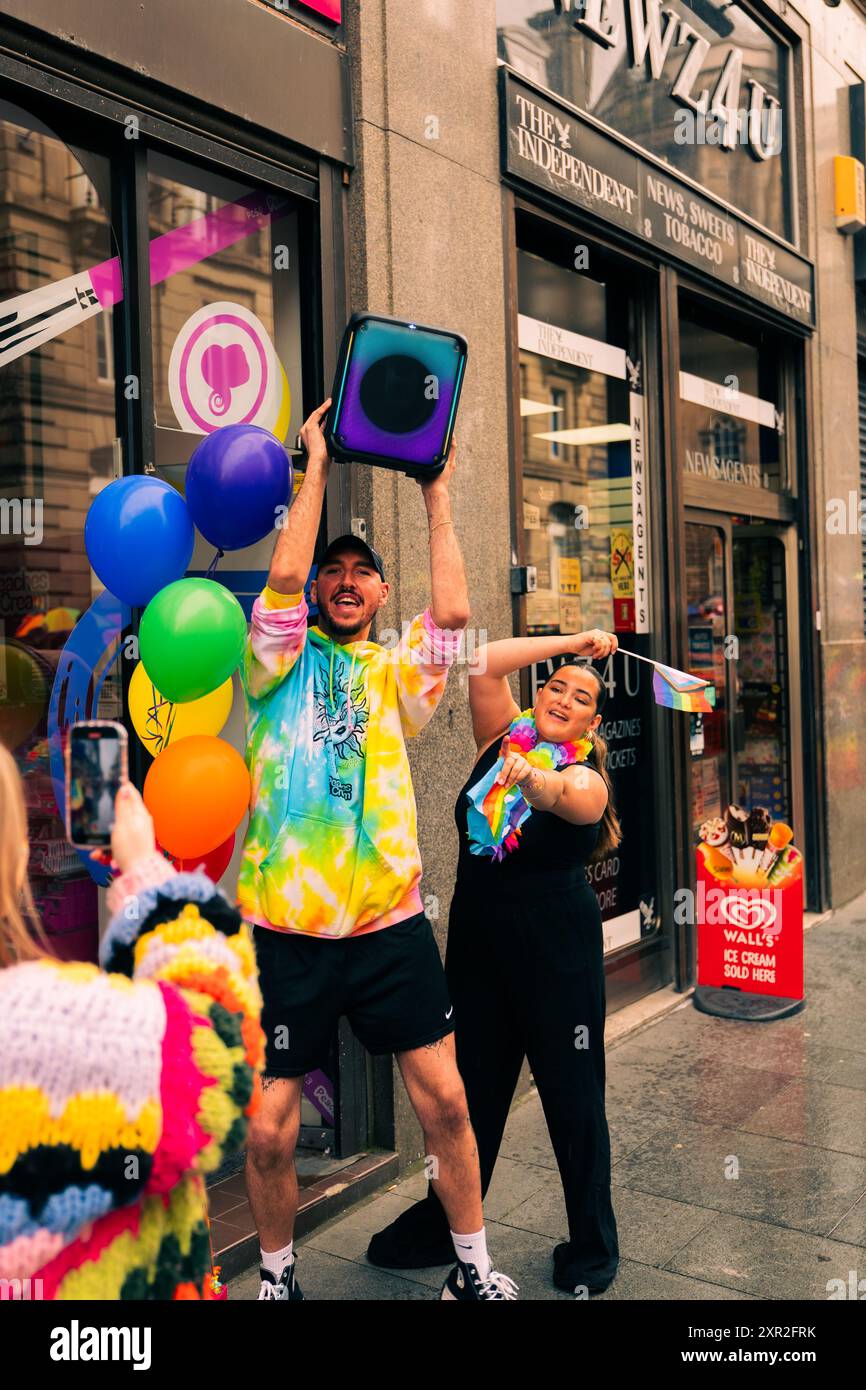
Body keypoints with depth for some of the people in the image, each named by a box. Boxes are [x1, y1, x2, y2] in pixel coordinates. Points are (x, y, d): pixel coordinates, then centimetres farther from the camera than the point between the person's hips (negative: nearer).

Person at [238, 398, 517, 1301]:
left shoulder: (396, 672, 12)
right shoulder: (283, 660, 6)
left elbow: (453, 612, -5)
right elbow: (283, 574, -11)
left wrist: (436, 496, -1)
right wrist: (317, 464, -3)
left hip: (390, 923, 2)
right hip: (286, 930, -1)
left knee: (445, 1098, 6)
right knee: (268, 1130, 4)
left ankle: (472, 1267, 27)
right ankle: (277, 1274, 31)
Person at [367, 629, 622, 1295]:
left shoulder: (585, 777, -11)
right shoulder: (505, 737, 2)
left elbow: (569, 797, -35)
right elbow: (483, 664, -9)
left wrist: (533, 780, -57)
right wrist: (572, 642, -5)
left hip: (558, 947, -4)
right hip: (478, 939, 4)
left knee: (572, 1092, 5)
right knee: (474, 1084, 15)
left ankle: (593, 1244, 25)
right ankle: (443, 1224, 32)